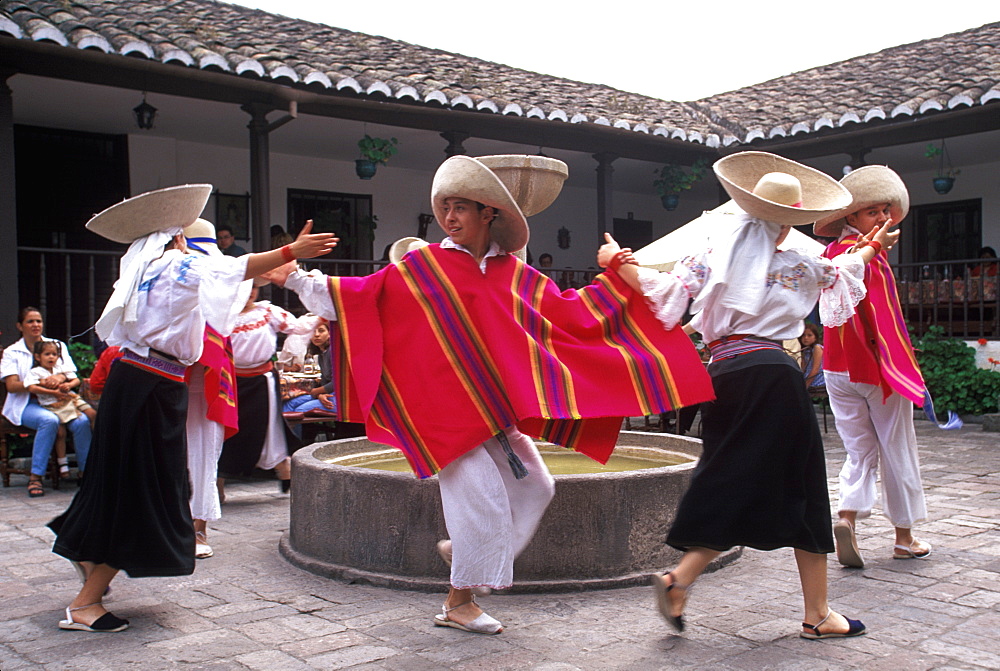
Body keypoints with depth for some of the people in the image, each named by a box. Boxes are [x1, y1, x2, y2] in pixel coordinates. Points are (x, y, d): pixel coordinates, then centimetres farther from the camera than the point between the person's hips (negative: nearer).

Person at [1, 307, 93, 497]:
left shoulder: (58, 345, 14)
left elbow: (73, 377, 7)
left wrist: (62, 378, -18)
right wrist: (40, 383, -22)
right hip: (26, 404, -2)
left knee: (82, 421, -29)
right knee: (49, 420, -36)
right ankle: (35, 477, -29)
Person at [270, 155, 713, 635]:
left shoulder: (514, 274, 7)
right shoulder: (421, 266, -4)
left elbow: (567, 311, 14)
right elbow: (362, 296, -3)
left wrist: (613, 282, 12)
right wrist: (299, 280, -8)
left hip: (497, 406, 6)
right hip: (449, 406, -6)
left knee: (533, 486, 9)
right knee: (482, 496, -7)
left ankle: (460, 548, 27)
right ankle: (458, 603, 10)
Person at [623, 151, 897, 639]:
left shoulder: (714, 252, 7)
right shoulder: (795, 265, 6)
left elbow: (667, 293, -3)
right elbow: (840, 271, 26)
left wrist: (620, 263, 8)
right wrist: (871, 248, 46)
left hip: (723, 375, 3)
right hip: (773, 373, -3)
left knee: (731, 489, 12)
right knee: (796, 491, 6)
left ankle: (680, 578, -5)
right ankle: (817, 614, 13)